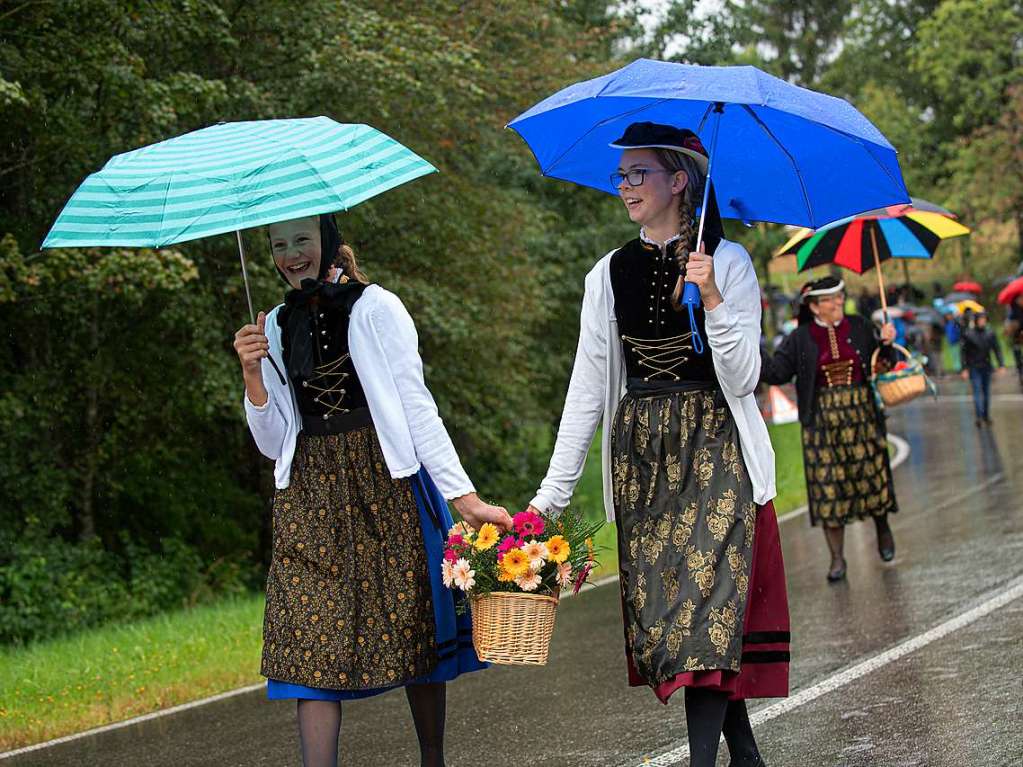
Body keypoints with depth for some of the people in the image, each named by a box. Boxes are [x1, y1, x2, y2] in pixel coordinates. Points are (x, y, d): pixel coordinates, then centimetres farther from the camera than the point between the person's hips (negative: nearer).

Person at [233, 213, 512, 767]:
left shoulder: (375, 308, 0)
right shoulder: (279, 326, 14)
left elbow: (417, 407, -5)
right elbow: (273, 444, 12)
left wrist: (465, 497, -13)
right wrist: (253, 375, -5)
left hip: (385, 485, -3)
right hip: (310, 498, 4)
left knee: (411, 628, 0)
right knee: (313, 641, -7)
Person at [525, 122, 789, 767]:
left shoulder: (727, 261, -1)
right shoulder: (611, 274, 8)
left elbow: (743, 377, -7)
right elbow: (587, 388, 7)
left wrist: (712, 298, -20)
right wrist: (554, 491, 2)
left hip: (713, 452, -4)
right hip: (640, 457, 4)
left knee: (706, 597, -14)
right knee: (658, 603, 0)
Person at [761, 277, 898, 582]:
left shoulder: (860, 328, 5)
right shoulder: (801, 339, 1)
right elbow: (777, 371, -4)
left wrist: (887, 344, -8)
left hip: (862, 416, 1)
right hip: (823, 421, -1)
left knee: (872, 474, 5)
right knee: (828, 484, -1)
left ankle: (882, 528, 36)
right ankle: (837, 557, 7)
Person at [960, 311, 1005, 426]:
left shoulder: (990, 333, 2)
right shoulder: (968, 334, -5)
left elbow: (997, 349, 2)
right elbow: (964, 352, -3)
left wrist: (1001, 364, -8)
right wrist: (965, 368, -7)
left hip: (986, 367, 3)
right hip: (974, 368, -3)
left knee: (987, 392, 9)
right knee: (977, 391, -10)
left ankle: (986, 416, 19)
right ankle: (979, 417, -14)